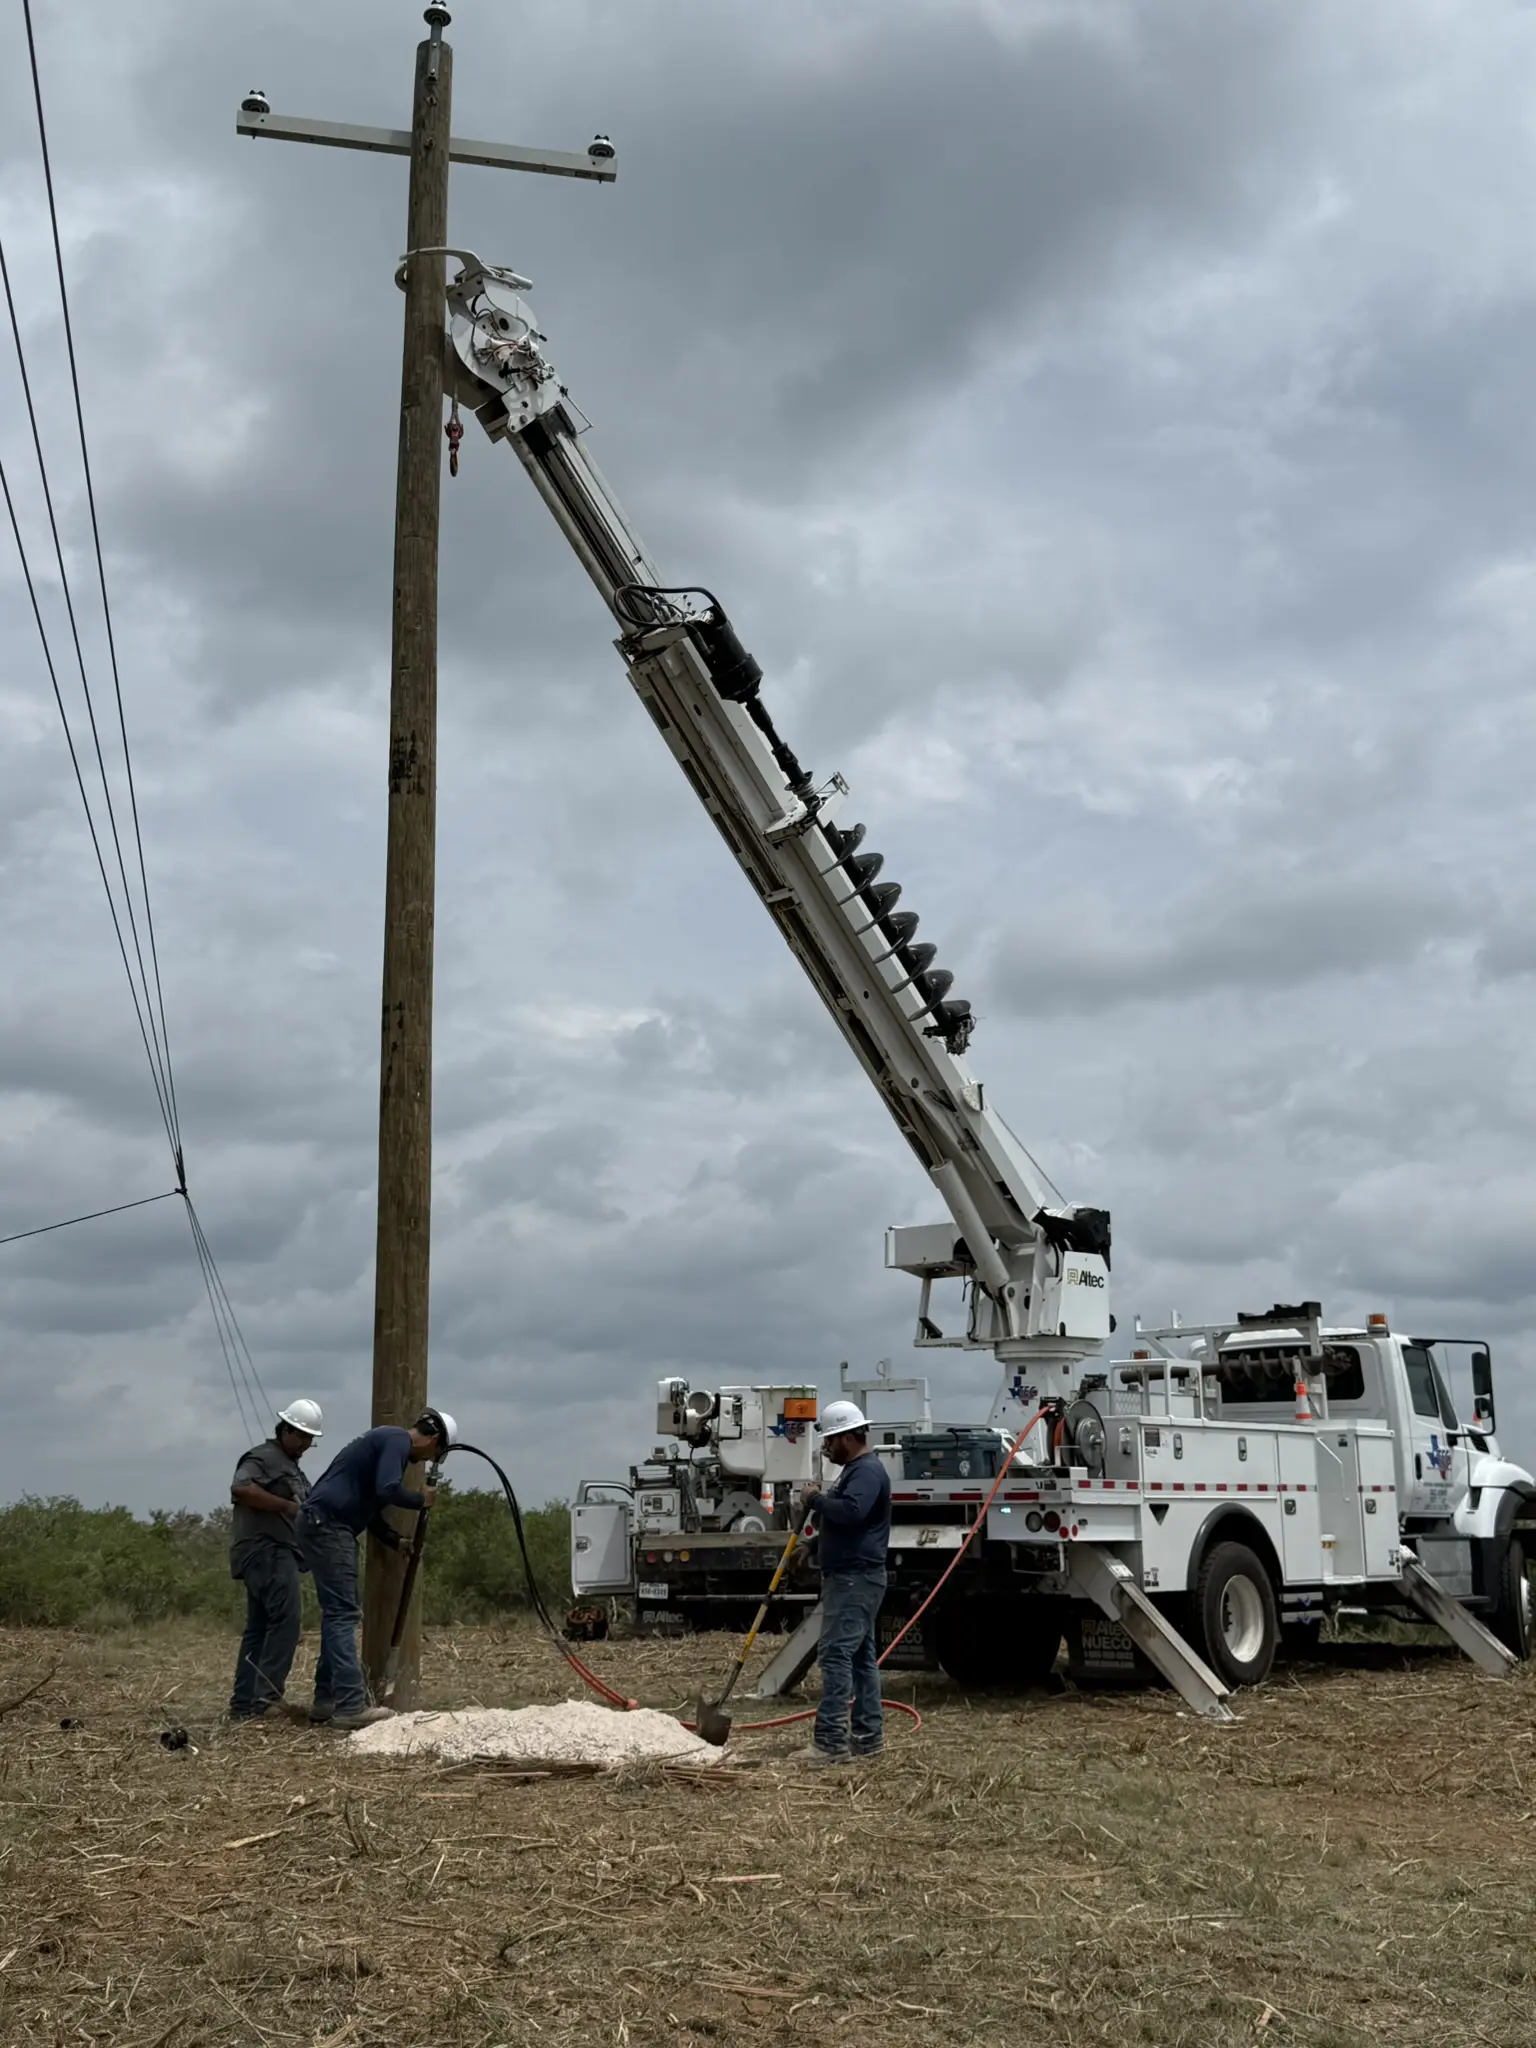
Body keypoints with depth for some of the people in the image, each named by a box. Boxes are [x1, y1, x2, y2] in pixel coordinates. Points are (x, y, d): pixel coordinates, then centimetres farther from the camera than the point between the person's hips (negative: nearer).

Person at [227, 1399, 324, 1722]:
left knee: (259, 1629, 9)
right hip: (266, 1551, -11)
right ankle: (267, 1695, -24)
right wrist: (287, 1506, -22)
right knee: (285, 1620, -20)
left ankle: (243, 1704, 11)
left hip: (276, 1554, 11)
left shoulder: (290, 1466, 26)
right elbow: (240, 1489, -24)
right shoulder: (263, 1457, -6)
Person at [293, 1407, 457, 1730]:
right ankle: (350, 1706, -13)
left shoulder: (389, 1440, 23)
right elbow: (387, 1489, -23)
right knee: (343, 1614, -11)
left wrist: (398, 1542, 18)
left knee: (338, 1613, 14)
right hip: (327, 1525, -11)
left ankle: (326, 1700, 17)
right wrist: (421, 1500, -5)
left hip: (324, 1526, 11)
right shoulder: (398, 1441, -8)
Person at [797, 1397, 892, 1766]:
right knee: (859, 1656, 12)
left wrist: (816, 1499, -18)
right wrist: (811, 1548, 16)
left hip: (856, 1579, -11)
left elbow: (851, 1511, -32)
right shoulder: (856, 1470, 18)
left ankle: (832, 1741, -16)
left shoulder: (868, 1471, -15)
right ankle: (868, 1735, 17)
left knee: (836, 1654, -14)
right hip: (850, 1578, 11)